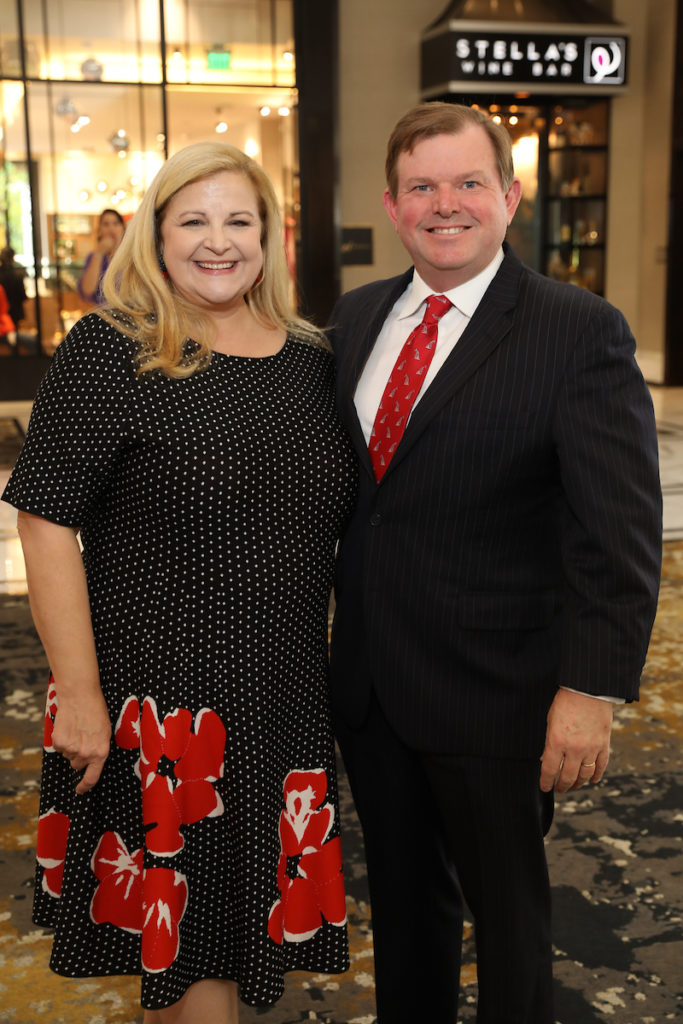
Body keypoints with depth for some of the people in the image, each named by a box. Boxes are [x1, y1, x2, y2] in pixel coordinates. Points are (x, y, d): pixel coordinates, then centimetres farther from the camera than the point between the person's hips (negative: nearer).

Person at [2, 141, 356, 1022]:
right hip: (158, 703, -5)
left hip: (286, 699, 6)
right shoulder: (108, 353, -11)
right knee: (186, 925, 9)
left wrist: (348, 668, 12)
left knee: (254, 909, 20)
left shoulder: (309, 356, 5)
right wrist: (80, 693, -17)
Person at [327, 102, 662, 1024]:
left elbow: (620, 530, -15)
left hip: (493, 691, -5)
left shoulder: (582, 333, -12)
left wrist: (592, 687, -20)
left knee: (507, 909, 15)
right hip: (368, 678, 5)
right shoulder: (356, 317, 6)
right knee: (403, 894, 23)